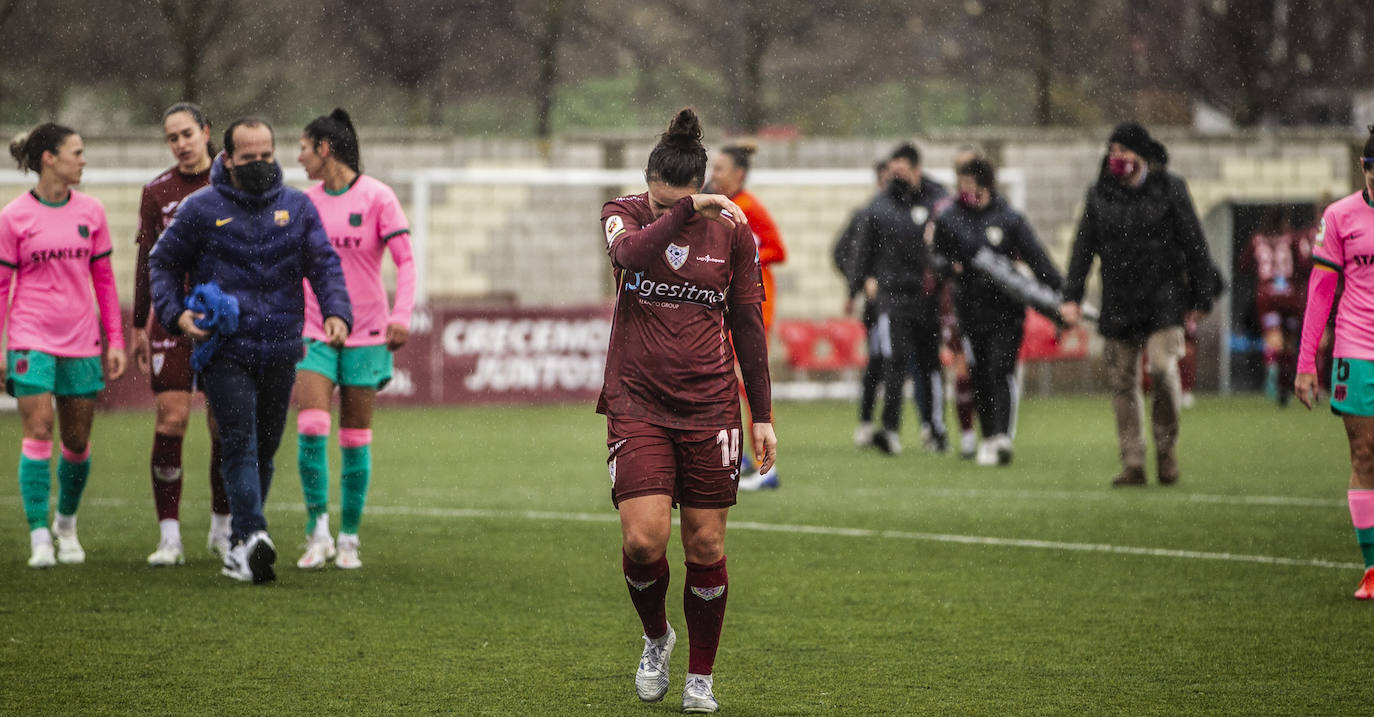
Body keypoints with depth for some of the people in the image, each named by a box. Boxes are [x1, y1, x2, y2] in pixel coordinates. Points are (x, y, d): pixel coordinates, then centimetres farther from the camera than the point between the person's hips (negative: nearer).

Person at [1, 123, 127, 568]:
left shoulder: (91, 212, 7)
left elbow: (104, 279, 13)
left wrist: (115, 339, 9)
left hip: (81, 342, 4)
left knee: (78, 441, 7)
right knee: (38, 433, -11)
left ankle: (66, 525, 28)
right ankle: (40, 539, -8)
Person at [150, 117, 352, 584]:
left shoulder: (297, 207, 8)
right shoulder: (201, 209, 0)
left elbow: (324, 264, 4)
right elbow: (162, 263, 10)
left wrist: (336, 312, -14)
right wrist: (176, 313, -5)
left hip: (280, 352, 4)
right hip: (224, 350, -4)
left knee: (265, 451, 10)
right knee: (240, 444, -17)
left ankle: (239, 551, 21)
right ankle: (253, 537, -27)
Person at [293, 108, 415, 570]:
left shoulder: (376, 197, -4)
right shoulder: (306, 203, 8)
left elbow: (405, 260, -5)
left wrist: (401, 316, -17)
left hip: (365, 336, -2)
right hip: (315, 336, 3)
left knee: (355, 440, 2)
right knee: (311, 428, -15)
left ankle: (348, 539, 12)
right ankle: (317, 532, -7)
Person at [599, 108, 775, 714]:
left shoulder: (731, 228, 1)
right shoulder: (624, 214, -1)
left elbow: (748, 324, 7)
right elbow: (631, 252, -26)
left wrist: (762, 414, 6)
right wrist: (684, 211, -33)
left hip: (710, 405, 1)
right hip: (638, 403, -1)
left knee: (706, 544, 2)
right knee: (643, 538, -13)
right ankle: (656, 637, 17)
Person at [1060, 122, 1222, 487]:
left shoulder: (1169, 189, 0)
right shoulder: (1100, 193, 8)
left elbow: (1193, 243, 3)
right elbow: (1084, 246, 9)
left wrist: (1201, 296, 0)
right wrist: (1072, 296, 0)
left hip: (1163, 298, -3)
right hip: (1118, 302, 3)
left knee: (1163, 368, -18)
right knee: (1122, 381, 1)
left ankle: (1166, 447, 2)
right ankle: (1133, 463, 7)